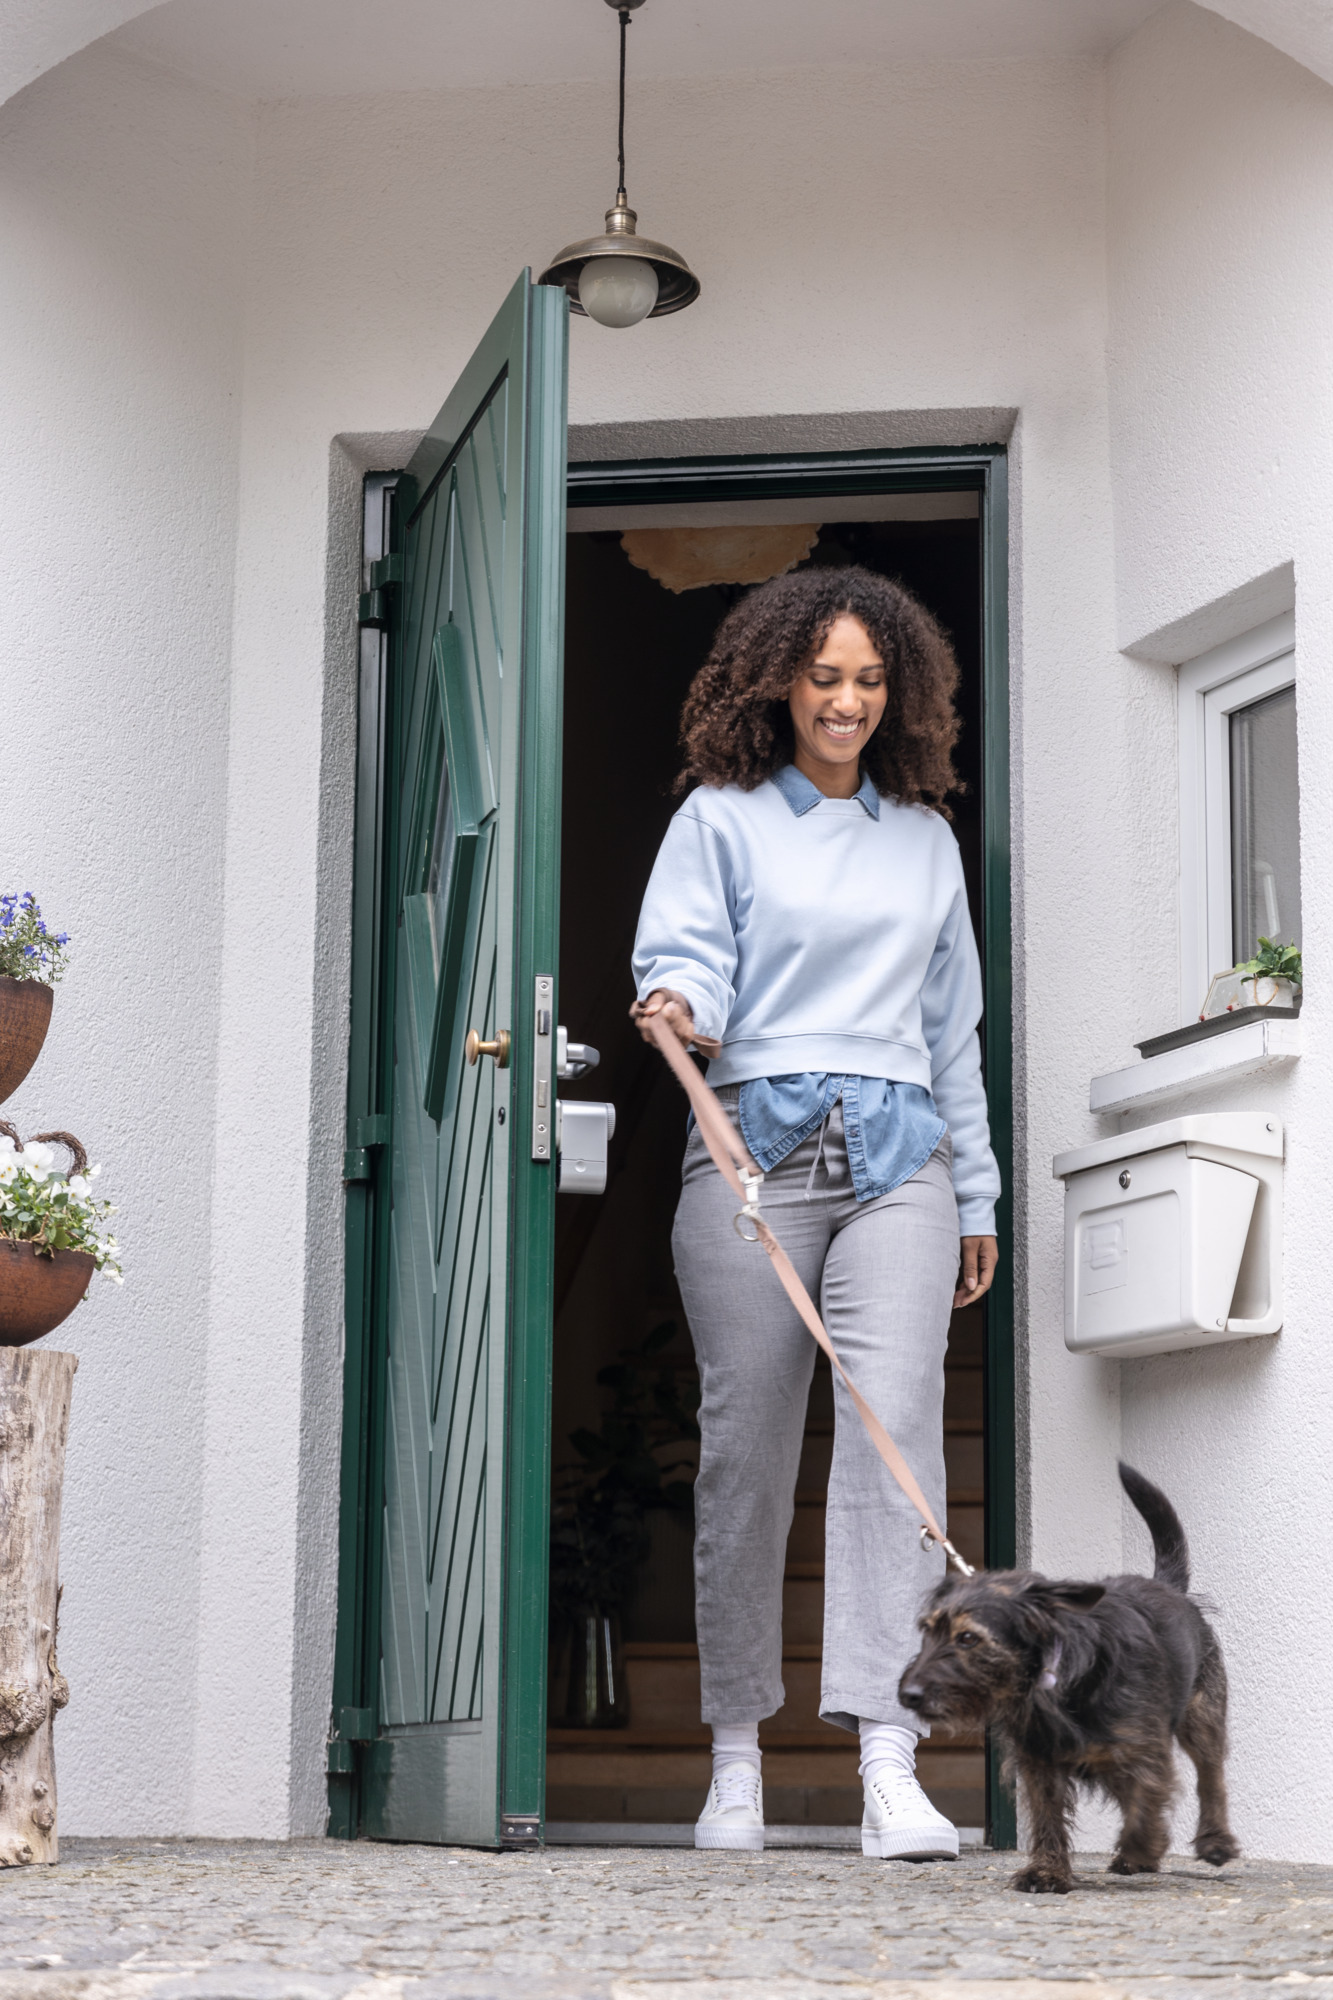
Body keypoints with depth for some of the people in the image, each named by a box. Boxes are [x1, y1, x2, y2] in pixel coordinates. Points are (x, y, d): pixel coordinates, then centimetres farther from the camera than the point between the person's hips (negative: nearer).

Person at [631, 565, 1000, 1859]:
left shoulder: (926, 839, 20)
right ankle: (736, 1756, 12)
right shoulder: (721, 817, 11)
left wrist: (976, 1194, 20)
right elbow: (683, 952, -1)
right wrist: (678, 1008, -25)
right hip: (754, 1144, -2)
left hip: (897, 1152, 2)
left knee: (896, 1418, -15)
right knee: (746, 1443, 0)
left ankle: (890, 1764, -19)